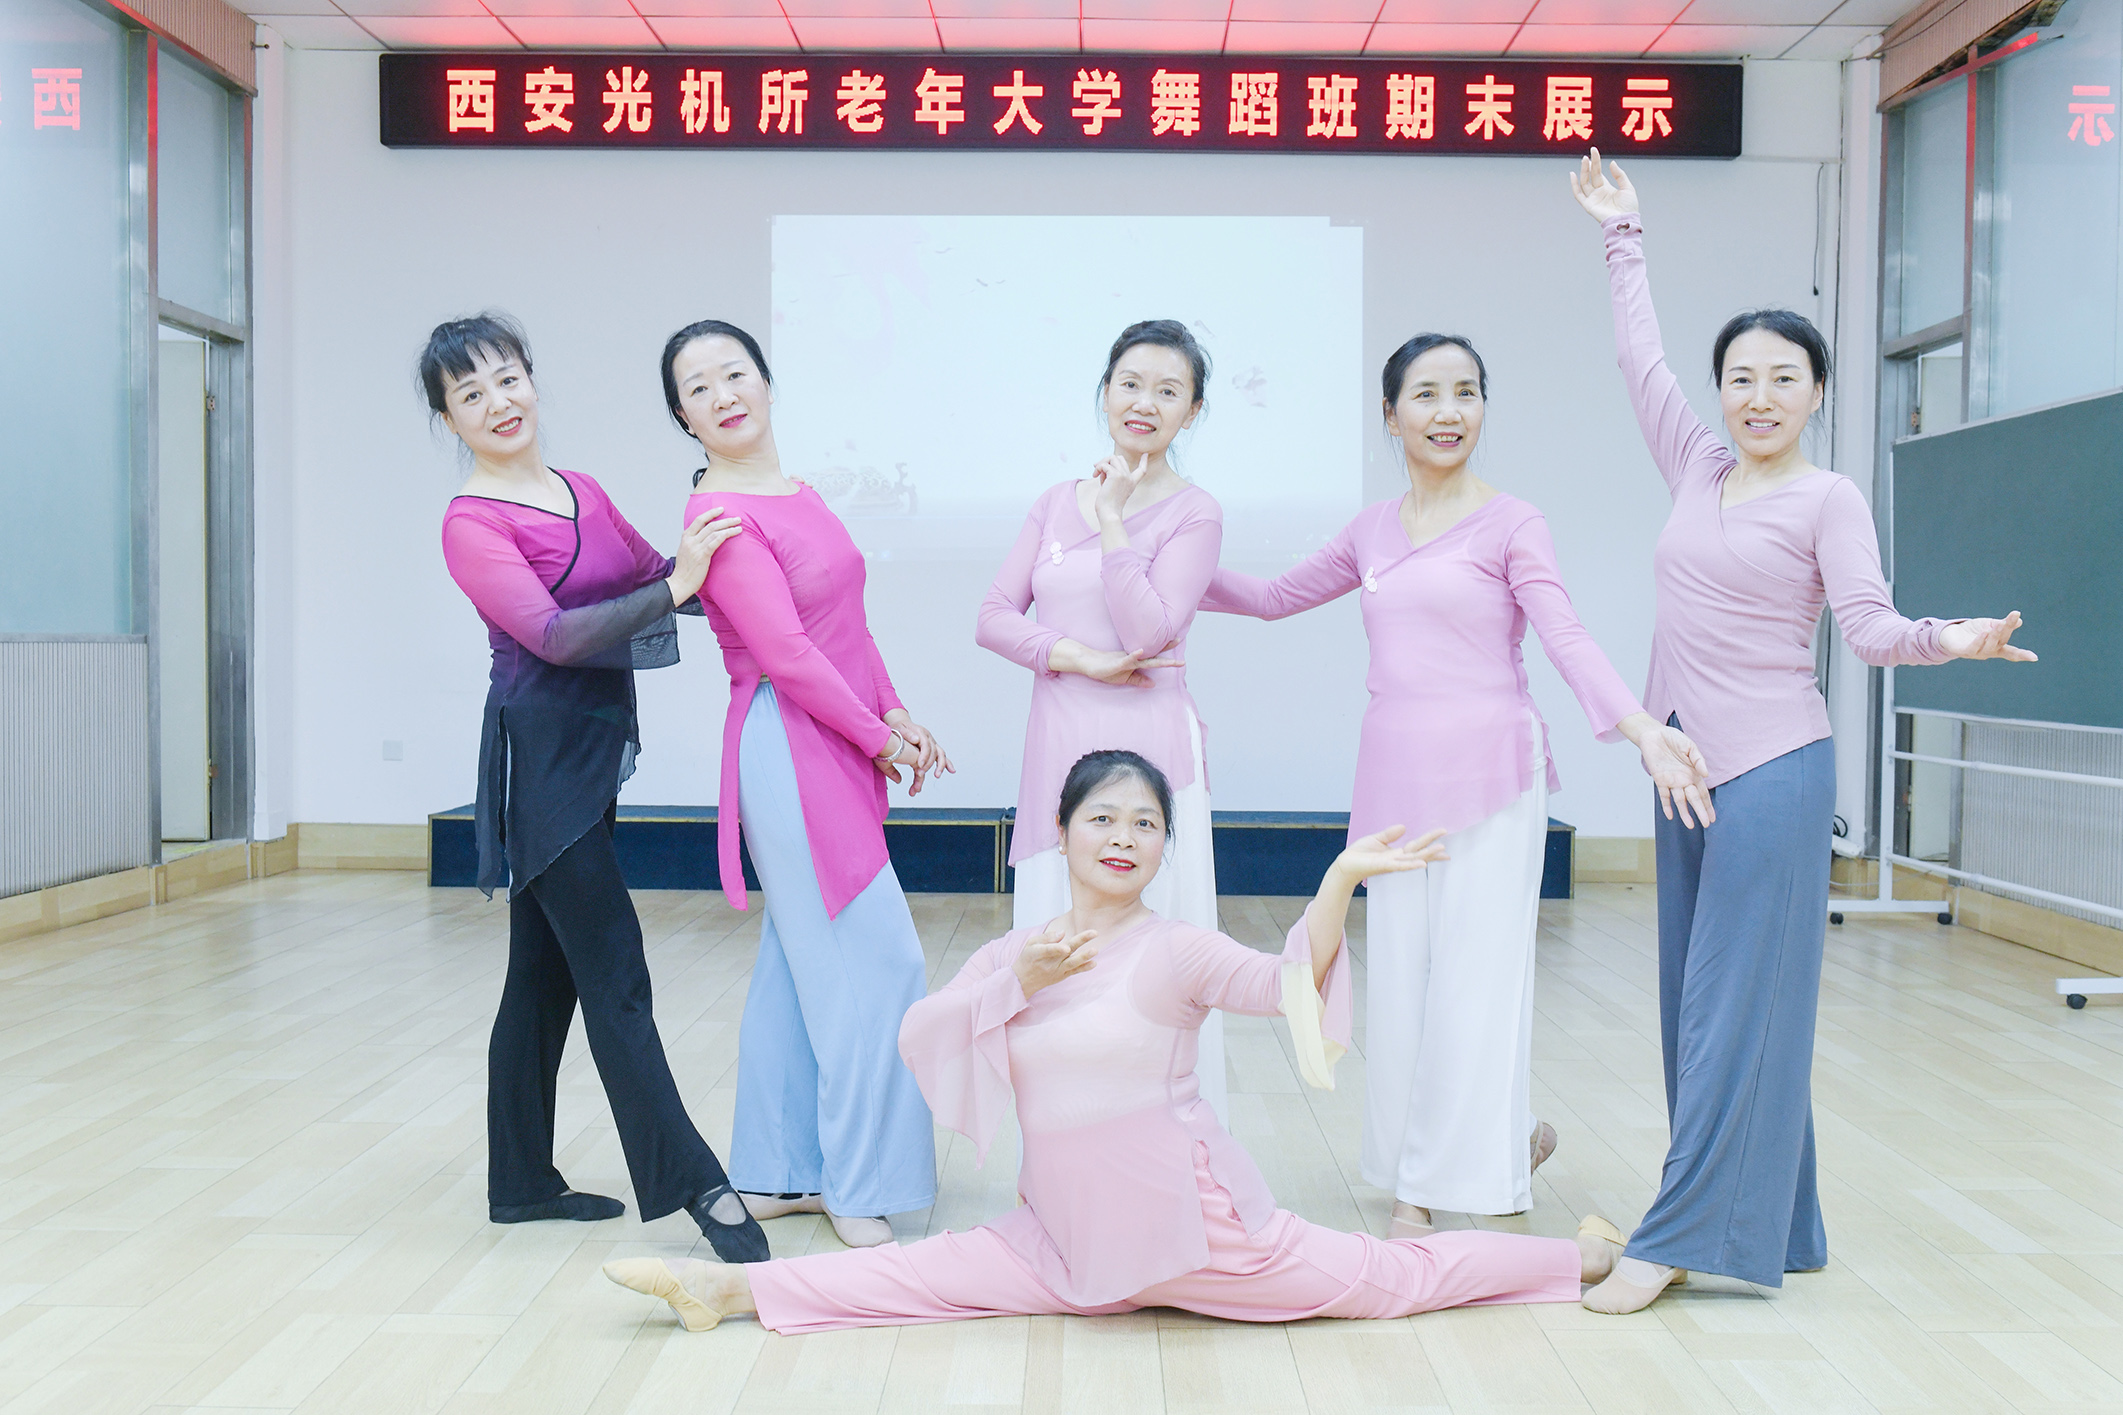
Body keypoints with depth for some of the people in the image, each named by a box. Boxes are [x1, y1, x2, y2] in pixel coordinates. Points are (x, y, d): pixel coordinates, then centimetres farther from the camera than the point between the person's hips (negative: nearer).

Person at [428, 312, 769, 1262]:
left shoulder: (584, 494, 12)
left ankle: (522, 1182, 24)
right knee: (614, 974, -8)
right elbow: (553, 635, -21)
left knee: (546, 973, 14)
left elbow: (653, 577, 19)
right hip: (539, 749, -8)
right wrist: (675, 586, -26)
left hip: (594, 748, 8)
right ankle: (692, 1183, -4)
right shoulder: (471, 523, -10)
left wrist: (707, 555, 1)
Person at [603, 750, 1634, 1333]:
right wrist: (1019, 984, -16)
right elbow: (919, 1036, -3)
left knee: (1389, 1281, 1)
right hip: (1065, 1233, 4)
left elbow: (1285, 983, -26)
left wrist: (1342, 878, -40)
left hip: (1189, 1219, -4)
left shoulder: (1177, 951, -10)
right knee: (916, 1277, -4)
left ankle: (1585, 1255, 16)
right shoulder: (1015, 954, 6)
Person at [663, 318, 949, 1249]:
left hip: (842, 749, 9)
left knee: (798, 965, 13)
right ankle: (860, 1191, 5)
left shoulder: (798, 495, 14)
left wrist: (899, 715, 4)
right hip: (789, 748, -9)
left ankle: (775, 1175, 24)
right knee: (876, 964, -6)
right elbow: (785, 652, -17)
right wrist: (881, 740, -9)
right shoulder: (719, 514, -13)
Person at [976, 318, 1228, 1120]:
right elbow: (994, 618, 5)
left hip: (1146, 747, -5)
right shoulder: (1056, 502, 12)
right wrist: (1076, 655, -10)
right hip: (1059, 744, 5)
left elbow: (1149, 631, -14)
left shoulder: (1194, 513, -2)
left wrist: (1111, 521, -13)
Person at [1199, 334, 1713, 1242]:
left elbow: (1566, 638, -14)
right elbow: (1276, 598, 26)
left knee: (1474, 972, -2)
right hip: (1395, 774, 5)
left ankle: (1430, 1185, 10)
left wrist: (1641, 728, -29)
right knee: (1401, 976, 7)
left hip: (1487, 770, -5)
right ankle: (1512, 1138, 24)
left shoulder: (1512, 524, -1)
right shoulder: (1372, 530, 13)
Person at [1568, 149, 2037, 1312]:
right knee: (1697, 999, 10)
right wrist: (1623, 239, 23)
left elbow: (1867, 622, -10)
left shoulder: (1828, 500, -3)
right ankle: (1770, 1228, 20)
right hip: (1685, 758, 7)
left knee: (1735, 1000, -5)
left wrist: (1947, 640, -28)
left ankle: (1679, 1238, -2)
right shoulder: (1698, 470, 11)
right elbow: (1639, 360, 18)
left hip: (1770, 766, -7)